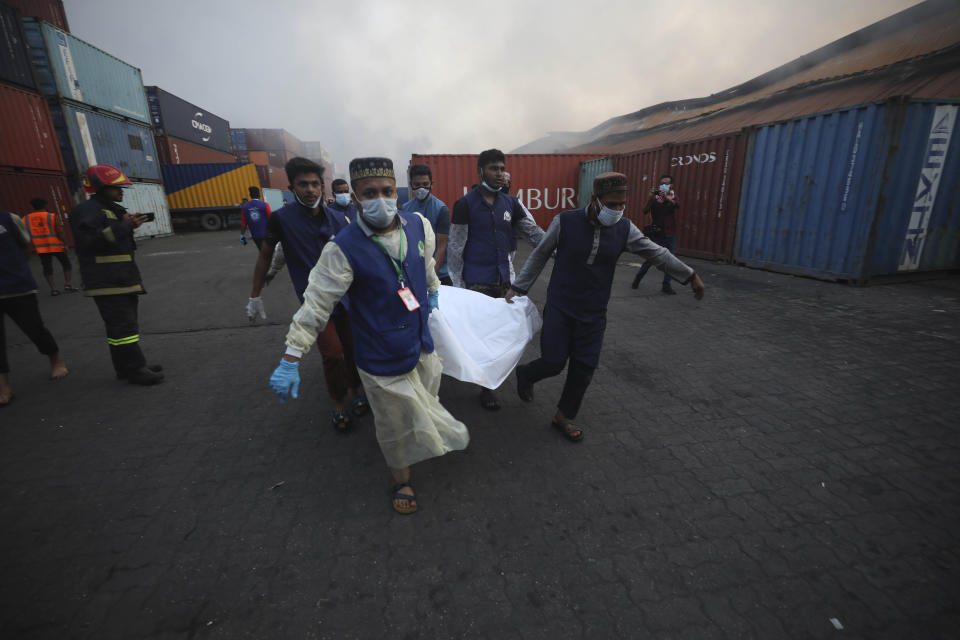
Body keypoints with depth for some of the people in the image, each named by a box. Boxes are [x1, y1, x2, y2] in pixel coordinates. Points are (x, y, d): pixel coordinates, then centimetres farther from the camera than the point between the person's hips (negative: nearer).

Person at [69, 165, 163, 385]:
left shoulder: (112, 209, 20)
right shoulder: (87, 210, -10)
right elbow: (90, 241, -24)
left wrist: (130, 225, 10)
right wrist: (123, 226, -25)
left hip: (122, 279, 10)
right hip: (107, 282, -10)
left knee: (125, 323, 14)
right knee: (123, 325, -9)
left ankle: (127, 367, 23)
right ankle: (134, 370, -5)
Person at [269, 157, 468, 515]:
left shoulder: (418, 225, -6)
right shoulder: (344, 249, -21)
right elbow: (316, 305, -17)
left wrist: (433, 291, 29)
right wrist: (290, 360, -16)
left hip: (422, 344, 5)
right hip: (382, 359, -4)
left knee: (426, 404, 25)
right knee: (395, 424, 14)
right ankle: (401, 480, 41)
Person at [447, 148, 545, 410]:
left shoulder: (510, 203, 8)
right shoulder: (465, 204, -5)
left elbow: (535, 233, 9)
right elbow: (455, 247, -5)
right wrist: (457, 283, -7)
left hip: (503, 278, 5)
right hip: (477, 281, -5)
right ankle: (486, 388, 13)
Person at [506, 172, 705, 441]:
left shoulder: (624, 229, -3)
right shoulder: (565, 222, -12)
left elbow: (657, 253, 8)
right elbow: (539, 256, -2)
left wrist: (690, 276, 16)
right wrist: (518, 288, -2)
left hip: (594, 314, 3)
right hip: (559, 308, -3)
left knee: (583, 369, 5)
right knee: (554, 363, -3)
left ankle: (564, 416, 27)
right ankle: (525, 373, 33)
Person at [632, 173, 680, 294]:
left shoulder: (673, 196, 4)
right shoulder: (655, 197, -5)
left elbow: (677, 205, -18)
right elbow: (645, 211, -17)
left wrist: (667, 197, -36)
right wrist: (650, 198, -31)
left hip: (670, 234, 3)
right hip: (657, 234, -3)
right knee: (651, 259, -3)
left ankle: (666, 286, 10)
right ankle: (637, 278, 18)